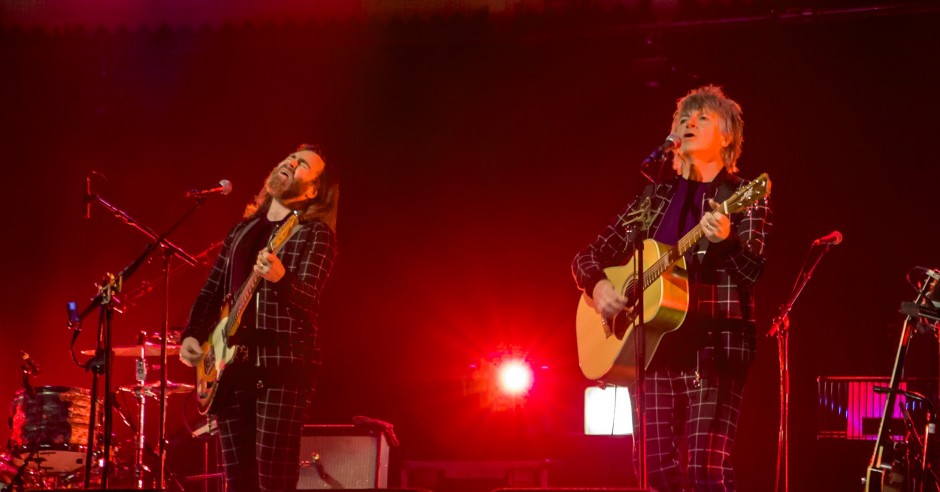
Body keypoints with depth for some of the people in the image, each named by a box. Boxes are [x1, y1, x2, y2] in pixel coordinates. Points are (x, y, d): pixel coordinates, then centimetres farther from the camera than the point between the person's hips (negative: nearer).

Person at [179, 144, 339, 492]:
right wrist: (192, 335, 4)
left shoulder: (316, 233, -2)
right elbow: (211, 291, 20)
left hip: (283, 360, -6)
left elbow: (308, 296, -17)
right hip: (232, 362, 6)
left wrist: (279, 279, -38)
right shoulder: (242, 230, 17)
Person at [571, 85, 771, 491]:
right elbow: (589, 255, 17)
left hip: (714, 346, -4)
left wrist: (725, 240, -32)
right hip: (650, 345, 5)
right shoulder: (656, 197, 15)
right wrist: (598, 286, -4)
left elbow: (753, 270, -12)